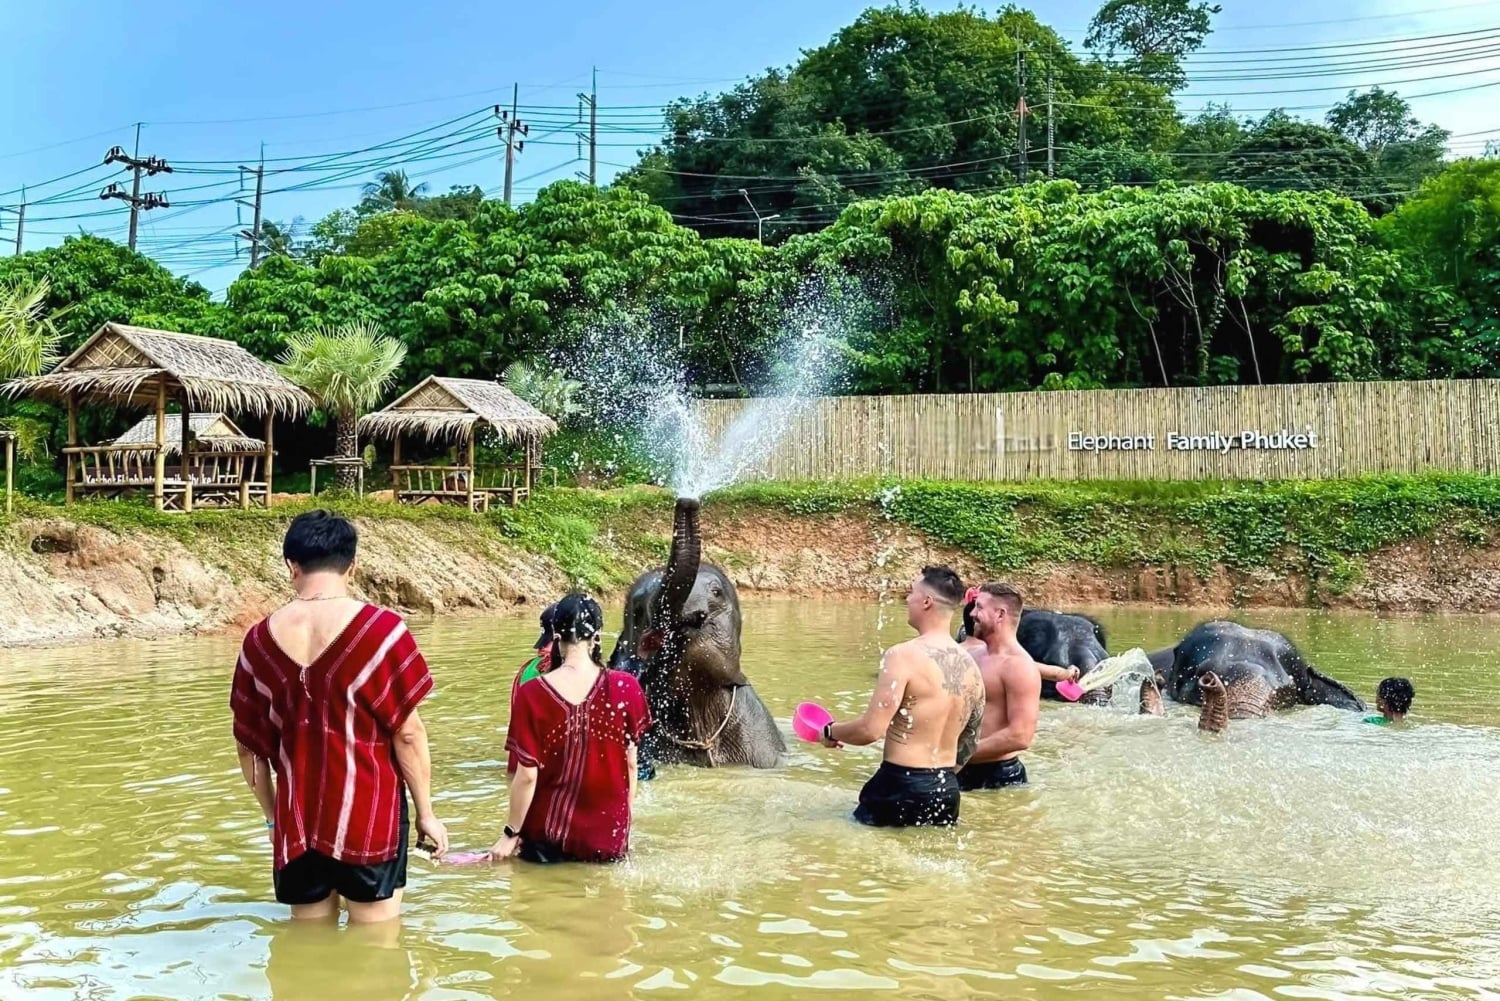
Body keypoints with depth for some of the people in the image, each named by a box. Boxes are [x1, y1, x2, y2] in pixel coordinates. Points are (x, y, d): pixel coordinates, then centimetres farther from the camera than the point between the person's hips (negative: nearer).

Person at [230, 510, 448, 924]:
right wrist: (426, 813, 0)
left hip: (296, 821, 4)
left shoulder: (260, 640, -1)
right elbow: (407, 733, -11)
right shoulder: (380, 629, -12)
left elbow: (248, 745, 6)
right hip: (369, 818, -3)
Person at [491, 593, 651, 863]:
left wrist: (511, 834, 2)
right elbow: (630, 763, 0)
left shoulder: (533, 695, -14)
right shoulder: (625, 688, -10)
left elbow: (527, 775, -10)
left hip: (547, 834, 0)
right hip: (608, 836, 0)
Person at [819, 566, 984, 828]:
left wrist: (831, 732, 0)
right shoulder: (970, 666, 6)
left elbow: (871, 729, -19)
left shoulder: (905, 655, -16)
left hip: (902, 787, -7)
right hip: (948, 790, 7)